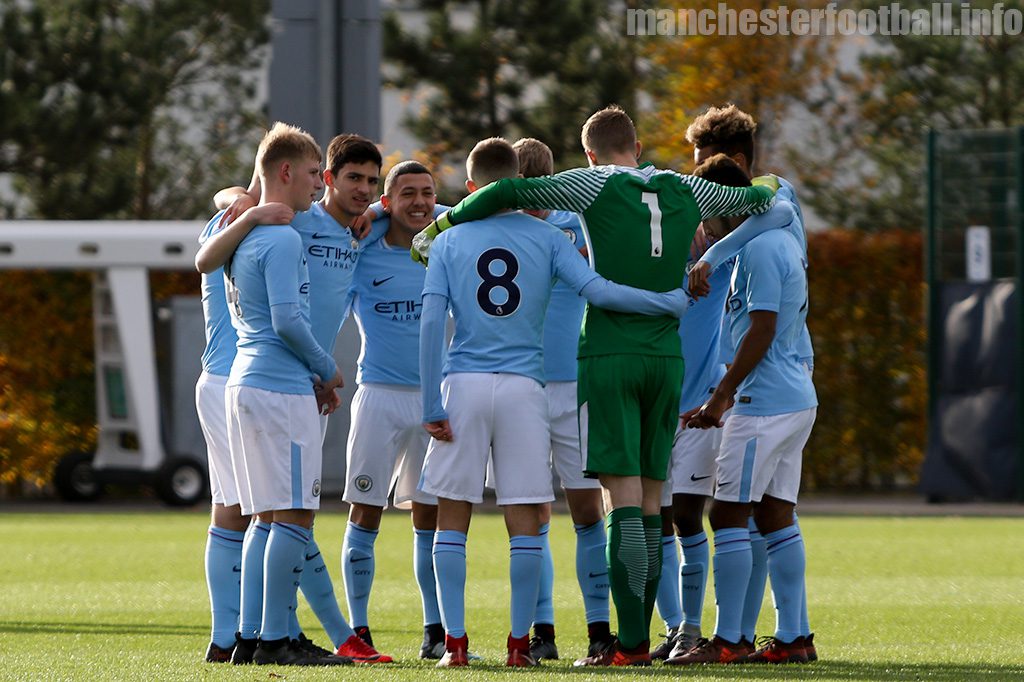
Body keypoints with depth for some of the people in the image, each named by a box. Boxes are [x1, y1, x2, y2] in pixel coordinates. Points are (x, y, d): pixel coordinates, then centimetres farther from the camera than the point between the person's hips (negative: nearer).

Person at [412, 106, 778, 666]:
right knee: (650, 502, 8)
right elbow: (756, 200, 27)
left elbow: (508, 192, -10)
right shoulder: (683, 191, 10)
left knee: (624, 501, -9)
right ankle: (639, 637, 10)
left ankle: (630, 643, -16)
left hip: (608, 357, -4)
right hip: (666, 359, 4)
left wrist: (441, 225, 3)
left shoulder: (595, 185, -3)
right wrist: (770, 191, 51)